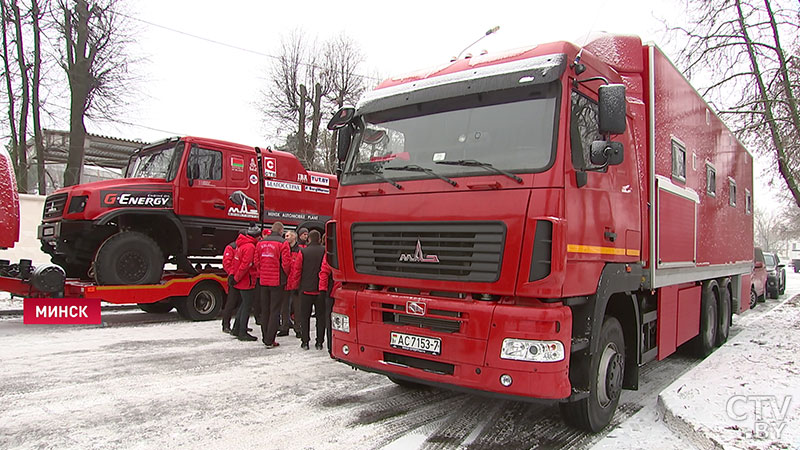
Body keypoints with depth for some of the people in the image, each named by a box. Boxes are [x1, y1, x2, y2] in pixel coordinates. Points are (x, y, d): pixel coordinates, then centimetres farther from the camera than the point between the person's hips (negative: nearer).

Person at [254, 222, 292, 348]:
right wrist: (286, 275, 5)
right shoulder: (282, 243, -10)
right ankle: (269, 340, -1)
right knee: (275, 310, 0)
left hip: (263, 281, 5)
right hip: (277, 281, -5)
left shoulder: (261, 243, 6)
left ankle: (265, 338, 21)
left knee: (264, 310, 14)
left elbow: (256, 262, 7)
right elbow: (286, 263, -13)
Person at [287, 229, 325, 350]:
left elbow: (296, 270, -1)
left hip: (306, 289, 0)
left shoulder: (303, 252, -5)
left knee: (304, 316, 10)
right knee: (321, 316, 9)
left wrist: (295, 285, 12)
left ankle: (305, 341, 10)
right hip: (320, 289, 0)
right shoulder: (324, 252, -4)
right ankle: (319, 342, 9)